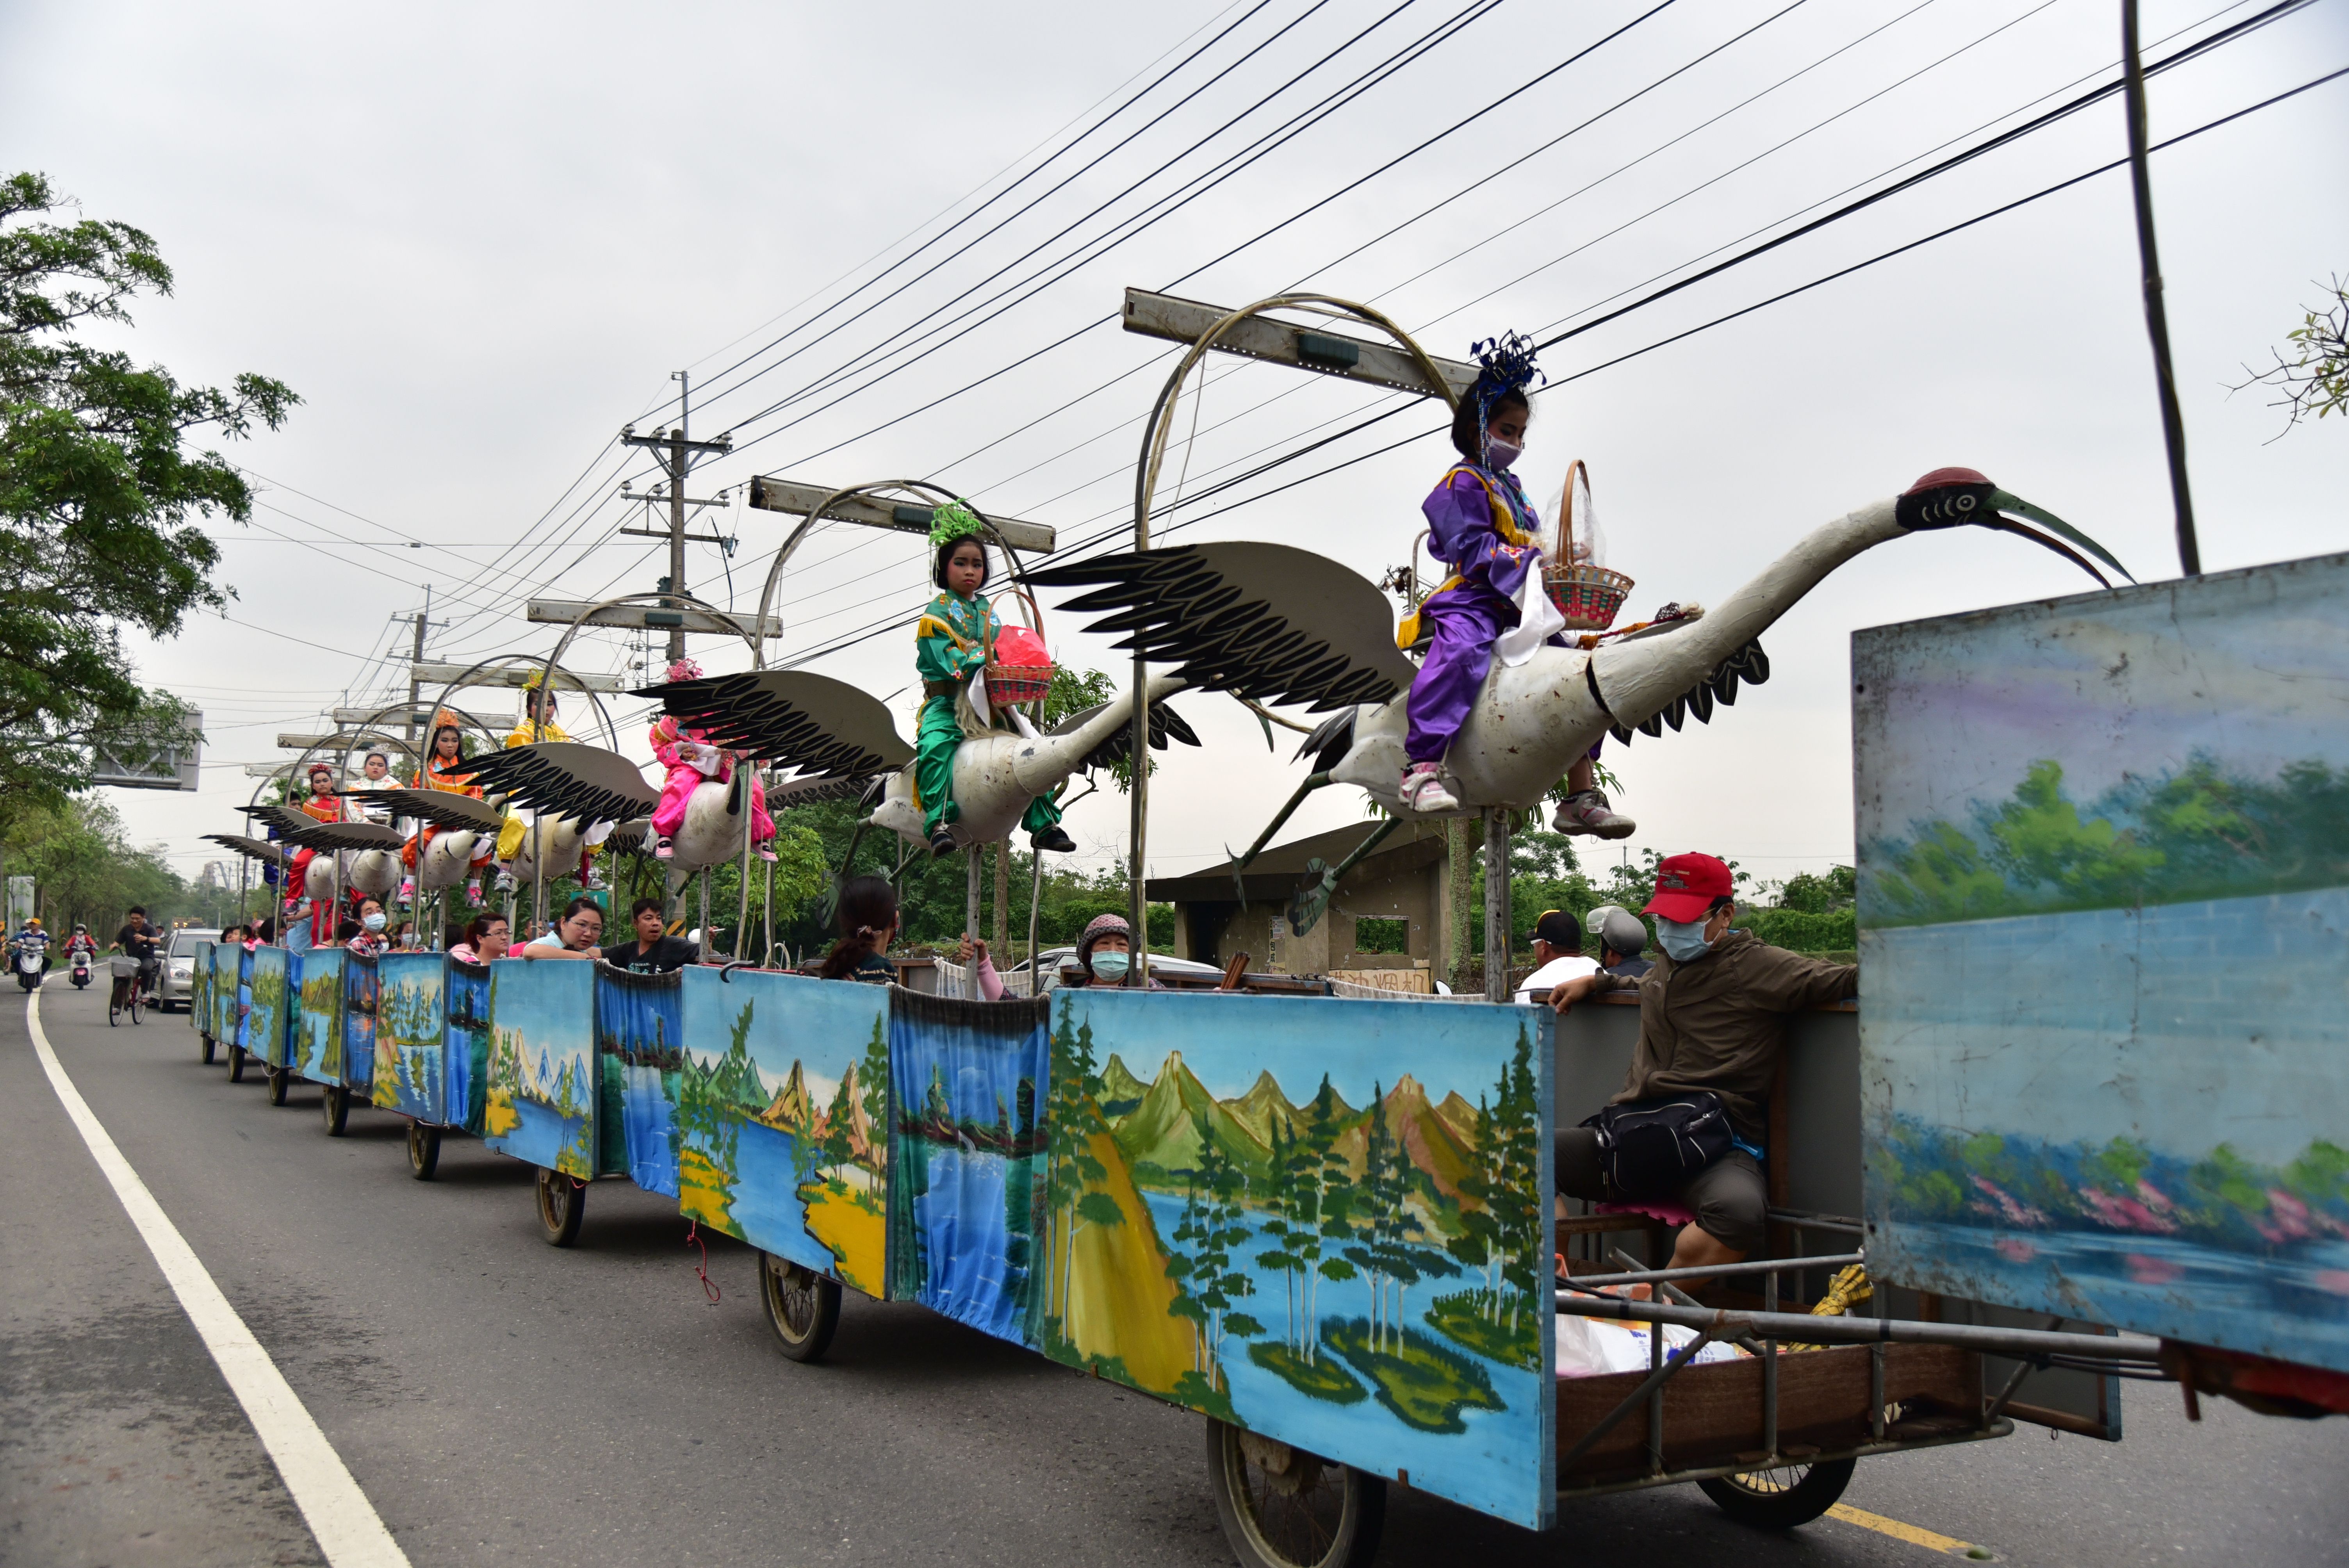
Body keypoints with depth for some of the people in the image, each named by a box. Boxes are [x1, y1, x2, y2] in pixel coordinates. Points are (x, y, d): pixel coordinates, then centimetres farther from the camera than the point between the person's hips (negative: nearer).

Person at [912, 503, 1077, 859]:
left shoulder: (989, 610, 19)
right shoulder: (936, 612, 2)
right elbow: (945, 654, -13)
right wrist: (980, 662, -26)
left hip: (990, 702, 5)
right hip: (946, 702, -5)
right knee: (935, 746, -33)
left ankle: (1044, 825, 0)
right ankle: (939, 822, -36)